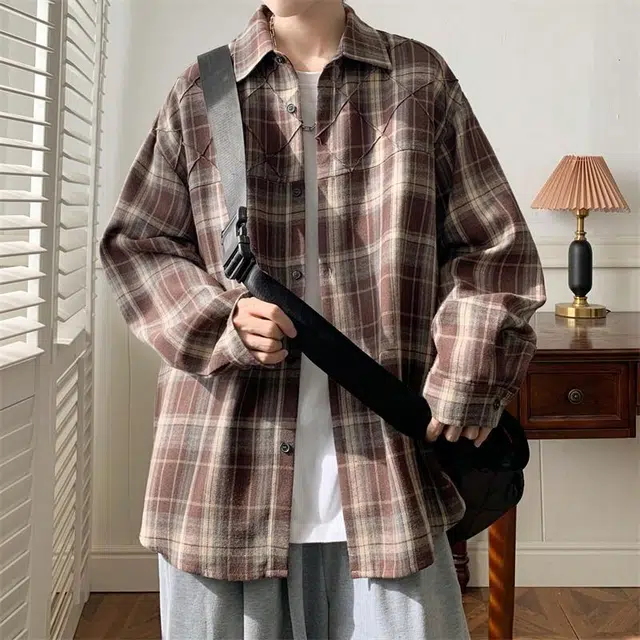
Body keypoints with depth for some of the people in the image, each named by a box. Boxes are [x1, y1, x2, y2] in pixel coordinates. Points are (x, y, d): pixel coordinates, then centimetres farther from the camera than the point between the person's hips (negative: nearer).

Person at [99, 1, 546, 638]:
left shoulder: (421, 78, 7)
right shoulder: (198, 92, 8)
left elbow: (492, 246, 7)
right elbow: (134, 243, 10)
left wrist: (464, 382, -2)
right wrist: (218, 321, -8)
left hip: (387, 463, 0)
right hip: (229, 462, 1)